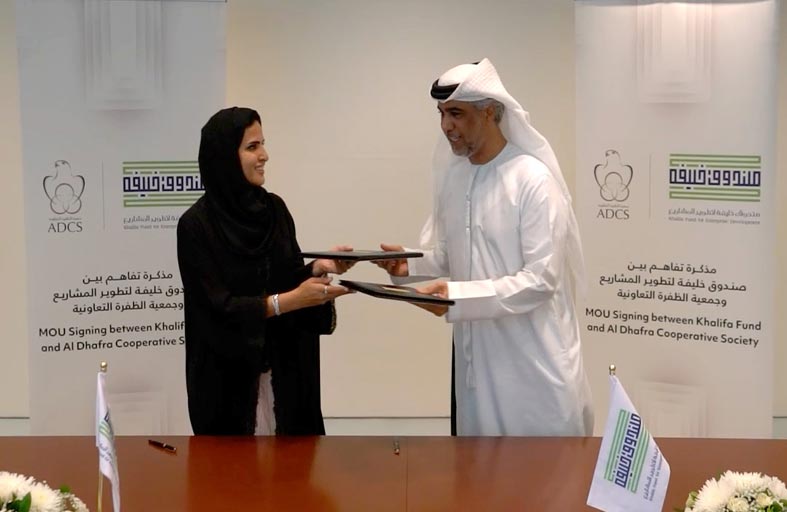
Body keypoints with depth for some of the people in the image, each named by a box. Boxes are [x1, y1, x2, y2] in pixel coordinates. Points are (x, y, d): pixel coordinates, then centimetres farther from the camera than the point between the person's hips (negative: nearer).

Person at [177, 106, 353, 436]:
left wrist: (320, 267, -12)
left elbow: (290, 277, 8)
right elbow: (219, 307, -16)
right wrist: (289, 301, -23)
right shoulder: (196, 225, -12)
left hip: (284, 368, 5)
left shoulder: (274, 208, 4)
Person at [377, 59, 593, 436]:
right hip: (475, 356, 6)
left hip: (533, 361, -6)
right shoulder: (452, 175, 7)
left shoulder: (533, 180, -14)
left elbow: (541, 279, -19)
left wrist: (458, 297, -26)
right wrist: (411, 265, -3)